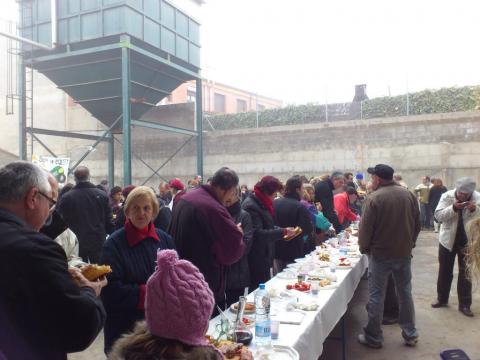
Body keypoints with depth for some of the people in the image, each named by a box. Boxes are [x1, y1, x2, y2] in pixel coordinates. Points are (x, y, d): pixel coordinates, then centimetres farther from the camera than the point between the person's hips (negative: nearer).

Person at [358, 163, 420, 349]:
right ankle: (410, 334, 26)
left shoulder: (374, 198, -16)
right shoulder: (408, 194, 1)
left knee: (376, 295, 5)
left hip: (380, 253, -5)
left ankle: (374, 337, 14)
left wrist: (363, 247, 2)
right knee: (405, 293, 16)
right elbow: (417, 223, 8)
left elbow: (365, 227, -14)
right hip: (404, 252, 5)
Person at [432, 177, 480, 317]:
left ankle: (464, 304, 16)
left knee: (465, 273, 5)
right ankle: (442, 299, 28)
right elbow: (438, 215, -16)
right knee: (444, 272, 12)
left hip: (467, 241, 0)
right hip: (448, 239, 0)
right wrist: (453, 208, -30)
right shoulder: (447, 196, -12)